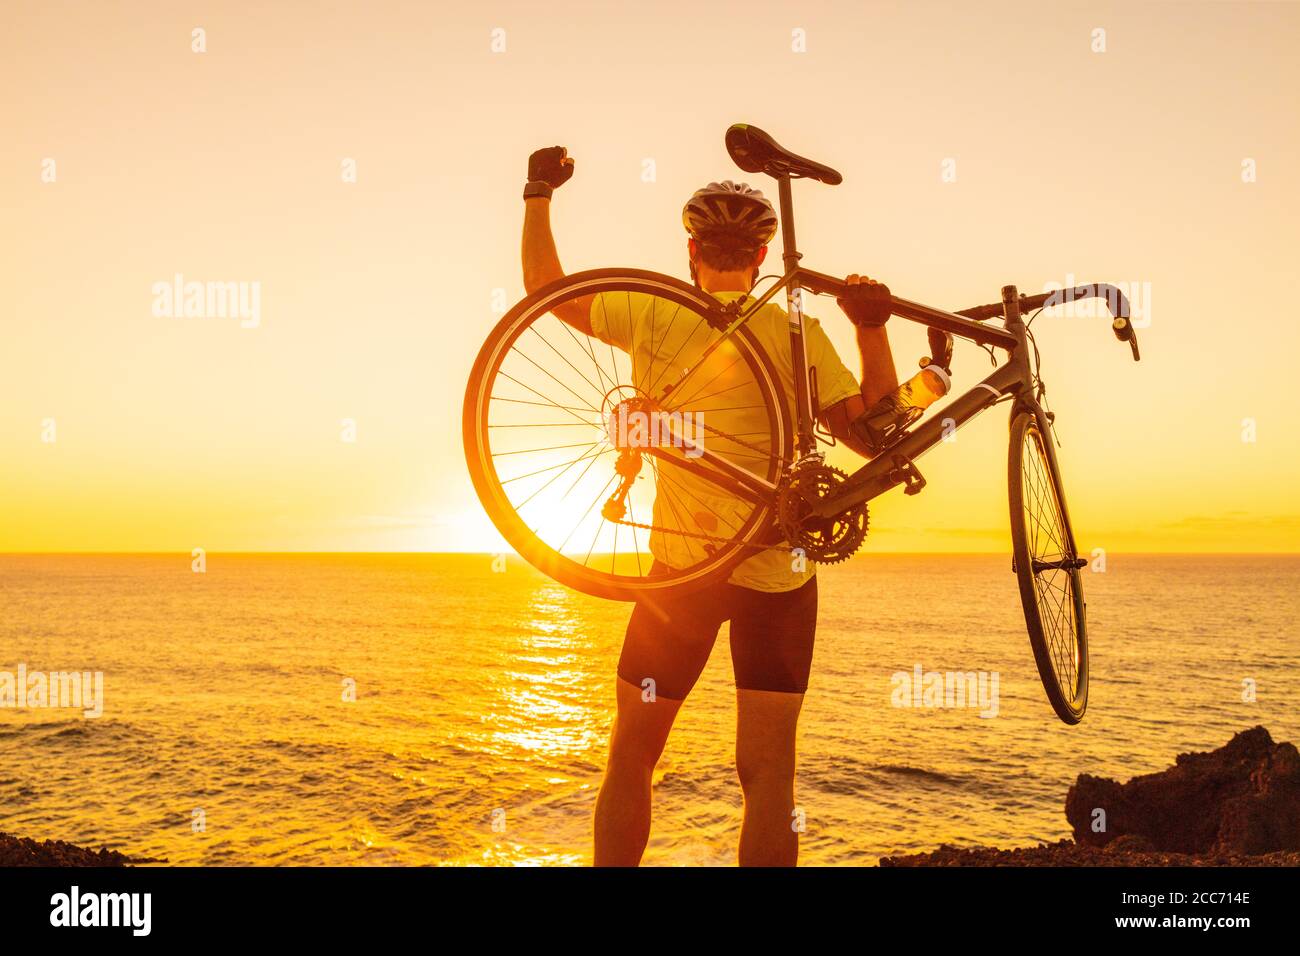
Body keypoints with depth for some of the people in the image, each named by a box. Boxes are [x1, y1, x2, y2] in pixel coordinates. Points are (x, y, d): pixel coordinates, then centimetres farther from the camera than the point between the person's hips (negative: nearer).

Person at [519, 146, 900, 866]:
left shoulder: (653, 315, -3)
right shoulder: (799, 332, -4)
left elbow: (545, 288, 9)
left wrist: (539, 193, 18)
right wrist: (872, 331, -11)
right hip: (782, 571, 1)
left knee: (631, 755, 13)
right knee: (768, 770, 6)